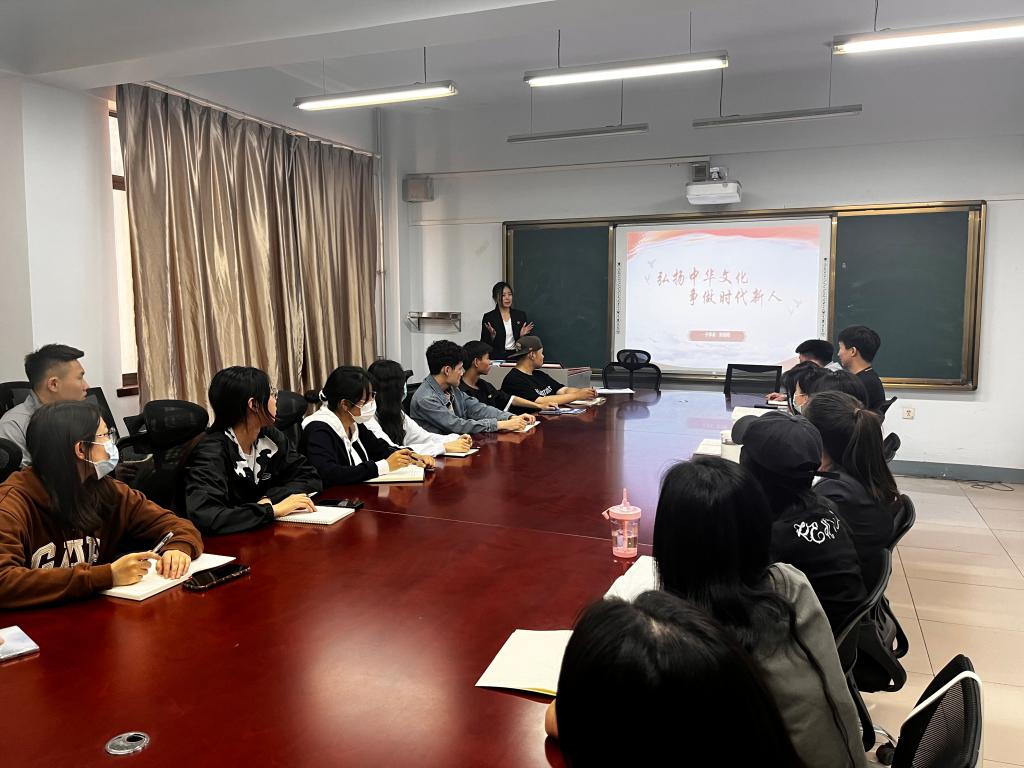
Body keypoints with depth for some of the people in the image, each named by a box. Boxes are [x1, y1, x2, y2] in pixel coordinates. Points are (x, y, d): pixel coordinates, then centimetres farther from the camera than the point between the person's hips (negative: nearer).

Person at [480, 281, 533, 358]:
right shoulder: (488, 317, 2)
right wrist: (492, 336, -15)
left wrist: (522, 335, -5)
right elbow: (484, 344, 2)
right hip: (498, 357, -2)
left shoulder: (520, 315, 11)